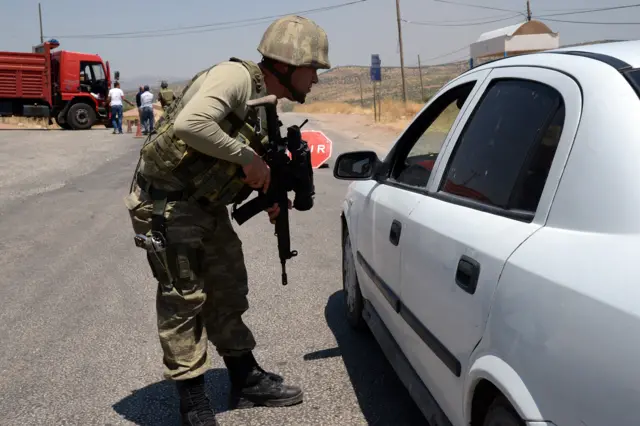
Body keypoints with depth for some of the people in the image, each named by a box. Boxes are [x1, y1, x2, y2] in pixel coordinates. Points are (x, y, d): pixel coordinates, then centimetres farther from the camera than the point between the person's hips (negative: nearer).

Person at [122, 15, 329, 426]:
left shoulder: (263, 103, 8)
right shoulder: (236, 76, -20)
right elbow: (190, 124, -37)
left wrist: (268, 193, 1)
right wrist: (247, 157, -26)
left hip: (206, 205, 10)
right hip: (165, 203, -9)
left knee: (229, 291, 15)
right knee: (184, 298, -1)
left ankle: (247, 380, 30)